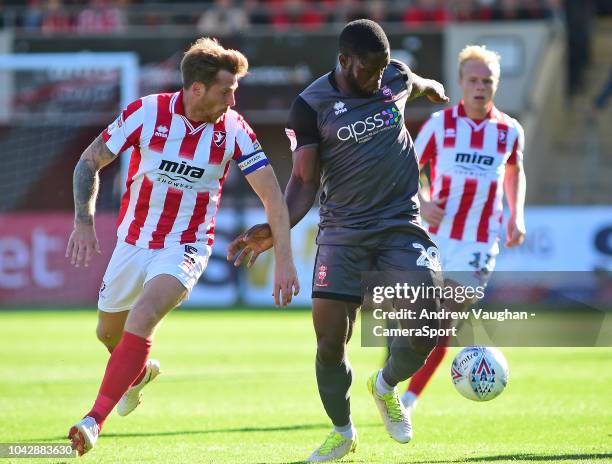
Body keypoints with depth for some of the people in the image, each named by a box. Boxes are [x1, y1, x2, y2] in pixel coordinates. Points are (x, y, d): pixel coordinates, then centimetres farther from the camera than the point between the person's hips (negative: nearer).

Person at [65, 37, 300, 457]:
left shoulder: (234, 130, -14)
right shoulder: (146, 113, -15)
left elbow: (272, 195, -11)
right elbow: (91, 161, -4)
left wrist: (284, 260, -17)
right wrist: (84, 221, -15)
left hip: (186, 247, -3)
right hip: (133, 241, 3)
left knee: (142, 318, -27)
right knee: (109, 332, 17)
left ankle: (94, 421, -26)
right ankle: (140, 372, 53)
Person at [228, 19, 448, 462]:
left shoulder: (396, 77, 1)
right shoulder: (312, 105, -9)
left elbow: (423, 85, 27)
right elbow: (304, 182, -6)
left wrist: (436, 91, 50)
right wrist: (275, 229, -22)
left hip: (401, 225, 2)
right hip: (343, 231, -2)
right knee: (330, 340, -9)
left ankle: (387, 385, 21)